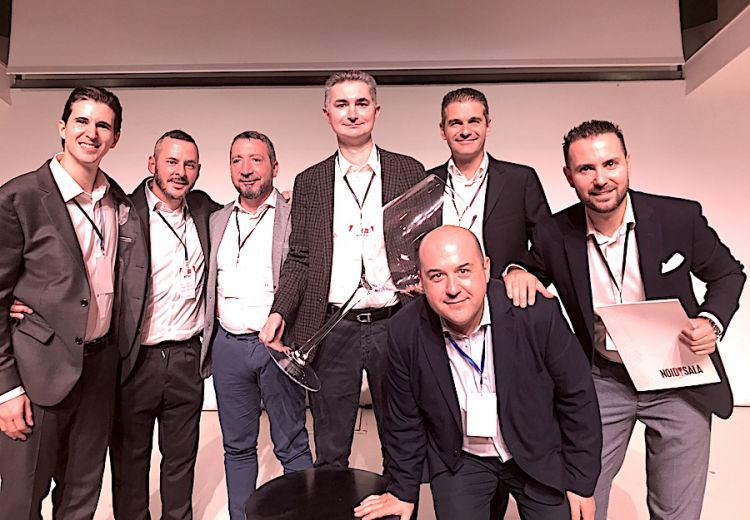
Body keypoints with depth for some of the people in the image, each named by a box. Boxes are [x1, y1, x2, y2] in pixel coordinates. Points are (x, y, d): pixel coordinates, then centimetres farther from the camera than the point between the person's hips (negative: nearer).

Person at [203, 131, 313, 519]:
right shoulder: (217, 221, 12)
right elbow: (211, 284, 19)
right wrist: (210, 334, 8)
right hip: (228, 345, 5)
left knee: (292, 446, 6)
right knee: (237, 446, 17)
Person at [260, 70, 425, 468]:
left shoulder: (409, 172, 5)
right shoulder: (308, 183, 8)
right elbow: (299, 258, 6)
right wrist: (280, 312, -9)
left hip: (393, 326, 0)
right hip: (332, 330, 1)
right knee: (329, 456, 14)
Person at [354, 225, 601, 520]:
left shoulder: (538, 313, -23)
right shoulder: (404, 332, -19)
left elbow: (578, 398, -10)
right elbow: (405, 420, -4)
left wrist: (581, 483, -3)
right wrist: (402, 492, 5)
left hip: (539, 457, 0)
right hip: (459, 461, 1)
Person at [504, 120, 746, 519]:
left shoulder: (681, 217, -12)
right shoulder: (553, 236, -12)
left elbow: (728, 274, 4)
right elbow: (534, 275, 5)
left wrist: (712, 322, -14)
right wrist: (517, 273, -19)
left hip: (679, 382, 1)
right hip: (601, 381, 0)